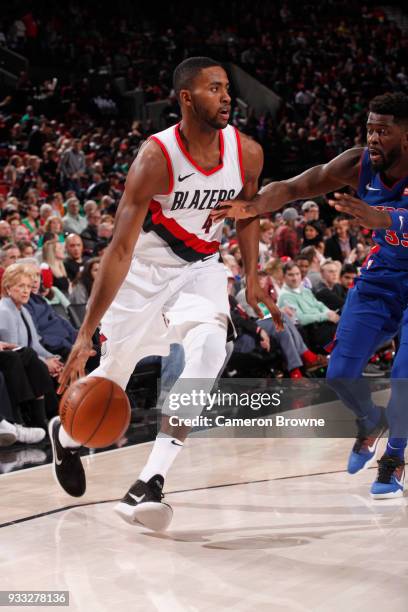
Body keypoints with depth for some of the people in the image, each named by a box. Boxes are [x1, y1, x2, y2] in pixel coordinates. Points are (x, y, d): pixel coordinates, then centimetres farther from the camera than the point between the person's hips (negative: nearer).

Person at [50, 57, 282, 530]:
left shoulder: (247, 153, -12)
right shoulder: (156, 158, -27)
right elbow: (120, 249, -29)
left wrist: (251, 278, 2)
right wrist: (85, 334, -32)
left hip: (200, 267, 3)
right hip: (144, 271, -3)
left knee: (208, 345, -27)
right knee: (112, 373, 8)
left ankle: (151, 481, -27)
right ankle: (65, 433, 46)